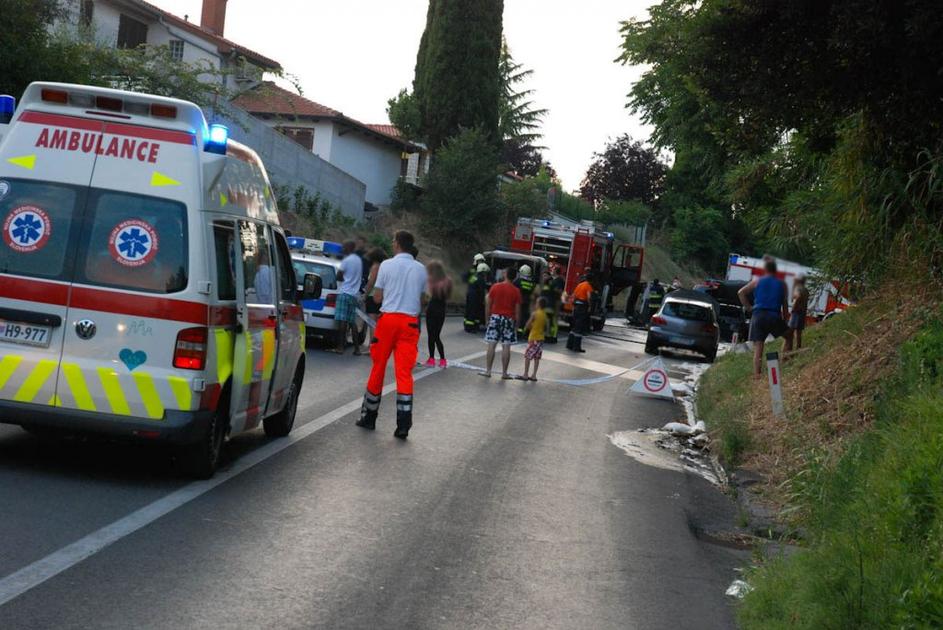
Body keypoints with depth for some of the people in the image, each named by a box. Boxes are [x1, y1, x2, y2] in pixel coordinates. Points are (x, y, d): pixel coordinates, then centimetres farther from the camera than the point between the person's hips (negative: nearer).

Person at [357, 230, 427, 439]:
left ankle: (369, 416, 21)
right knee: (404, 372, -1)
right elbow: (423, 299, 11)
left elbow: (377, 297, -1)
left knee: (378, 367, 10)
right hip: (410, 321, 2)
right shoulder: (420, 269, 7)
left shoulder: (387, 265, -2)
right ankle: (403, 425, -8)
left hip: (388, 318, -2)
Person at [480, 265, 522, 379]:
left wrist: (487, 319, 11)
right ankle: (504, 373, 4)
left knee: (491, 345, 3)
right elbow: (517, 310, -3)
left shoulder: (495, 287, -1)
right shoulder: (516, 291, -3)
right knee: (506, 347, 2)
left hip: (495, 317, 1)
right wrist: (517, 324, 6)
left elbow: (488, 304, 1)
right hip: (508, 319, -1)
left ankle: (488, 371, 3)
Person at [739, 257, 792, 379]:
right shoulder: (782, 284, 10)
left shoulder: (757, 281, 8)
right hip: (775, 316, 0)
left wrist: (748, 307, 9)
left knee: (758, 348, 0)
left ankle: (757, 374, -9)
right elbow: (785, 306, 10)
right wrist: (785, 320, 18)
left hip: (758, 316, 0)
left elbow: (741, 293, 3)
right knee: (789, 336, 25)